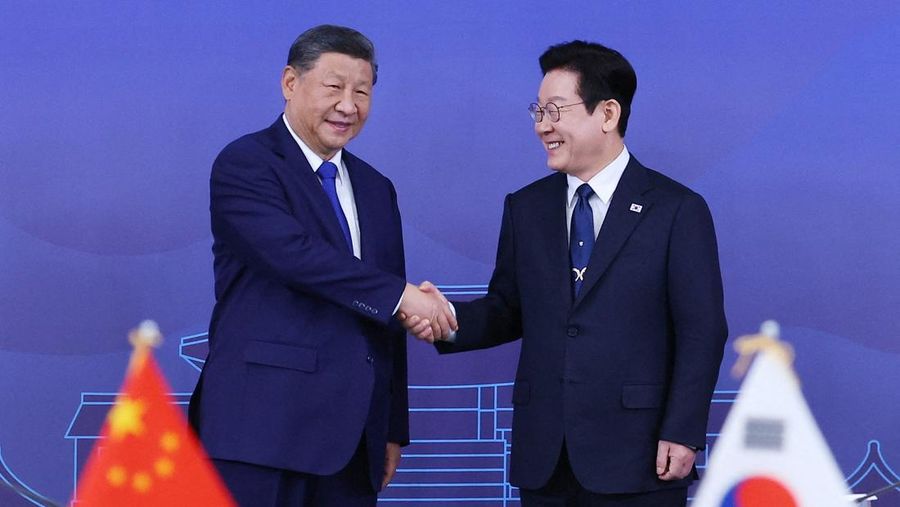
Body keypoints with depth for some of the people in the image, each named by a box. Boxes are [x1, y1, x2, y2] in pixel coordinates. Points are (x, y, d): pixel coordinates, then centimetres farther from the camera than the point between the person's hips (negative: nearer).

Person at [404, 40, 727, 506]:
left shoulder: (677, 210, -3)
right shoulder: (525, 208, 12)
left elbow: (701, 333, -5)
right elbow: (508, 311, 13)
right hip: (544, 462, 4)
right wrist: (450, 319, -7)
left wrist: (682, 434, -11)